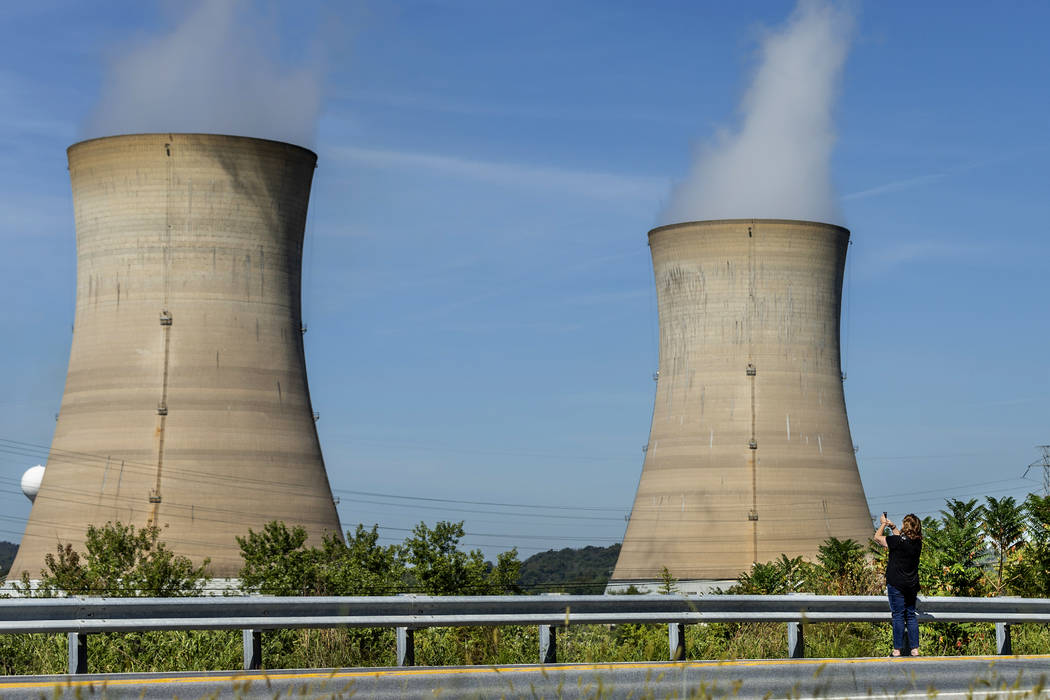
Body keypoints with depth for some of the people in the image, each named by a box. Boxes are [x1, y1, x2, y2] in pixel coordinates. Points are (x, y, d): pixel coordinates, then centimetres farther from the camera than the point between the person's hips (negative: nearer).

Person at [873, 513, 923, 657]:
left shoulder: (898, 541, -16)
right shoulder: (918, 542, 2)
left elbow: (877, 537, -3)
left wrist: (883, 524, 12)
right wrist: (892, 526, 25)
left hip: (896, 584, -5)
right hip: (912, 585, 6)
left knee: (898, 616, -2)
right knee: (911, 615, 11)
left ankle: (897, 650, -1)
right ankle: (915, 649, 10)